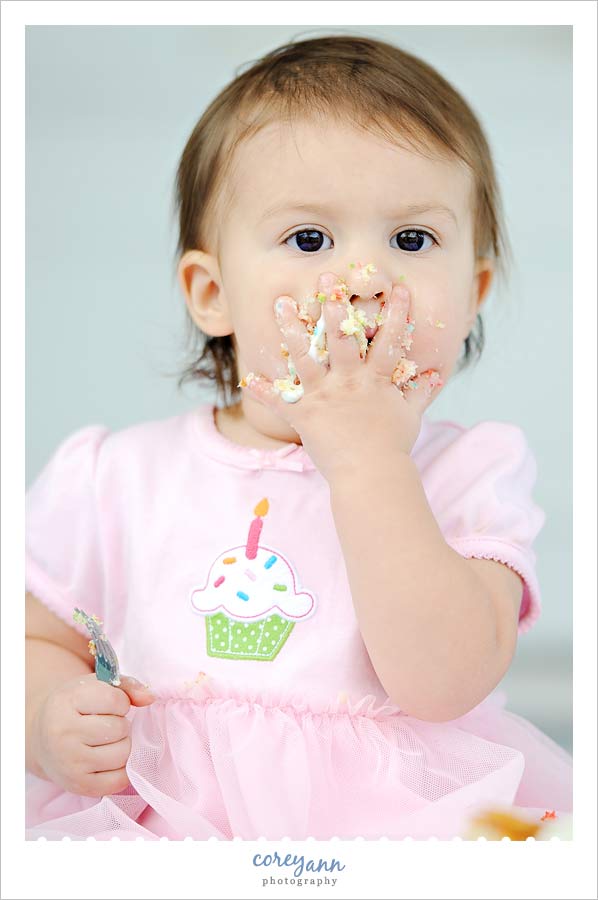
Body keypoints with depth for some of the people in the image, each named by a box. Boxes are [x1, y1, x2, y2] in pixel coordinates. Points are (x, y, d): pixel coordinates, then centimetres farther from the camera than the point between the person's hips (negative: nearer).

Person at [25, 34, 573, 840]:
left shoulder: (469, 473, -2)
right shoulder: (120, 478, 3)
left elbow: (442, 682, -17)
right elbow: (37, 640, 14)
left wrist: (365, 459, -20)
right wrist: (49, 725, -9)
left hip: (399, 821, -1)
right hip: (162, 825, 2)